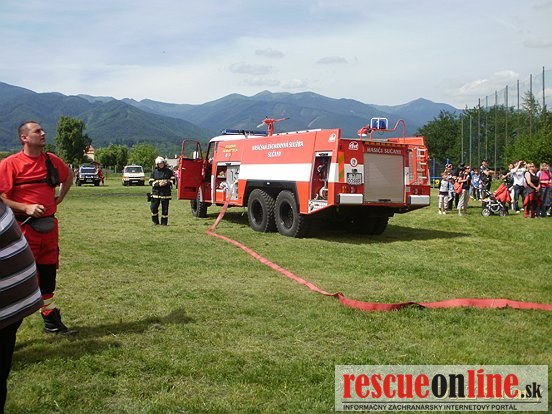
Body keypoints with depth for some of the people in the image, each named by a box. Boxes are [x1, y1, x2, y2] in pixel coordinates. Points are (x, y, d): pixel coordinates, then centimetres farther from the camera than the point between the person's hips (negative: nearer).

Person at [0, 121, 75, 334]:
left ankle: (52, 322, 30)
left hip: (49, 225, 6)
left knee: (48, 274, 16)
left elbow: (68, 175, 28)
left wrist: (60, 195, 16)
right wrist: (26, 208, -23)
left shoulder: (52, 161, 6)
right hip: (24, 227, -6)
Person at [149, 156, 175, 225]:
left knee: (165, 208, 1)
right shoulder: (154, 171, 6)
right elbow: (151, 182, 4)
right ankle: (155, 221, 16)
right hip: (156, 192, 1)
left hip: (166, 193, 0)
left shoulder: (168, 171, 4)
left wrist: (167, 183, -12)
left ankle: (164, 222, 12)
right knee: (154, 207, -2)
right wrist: (158, 184, -13)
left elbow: (173, 180, 7)